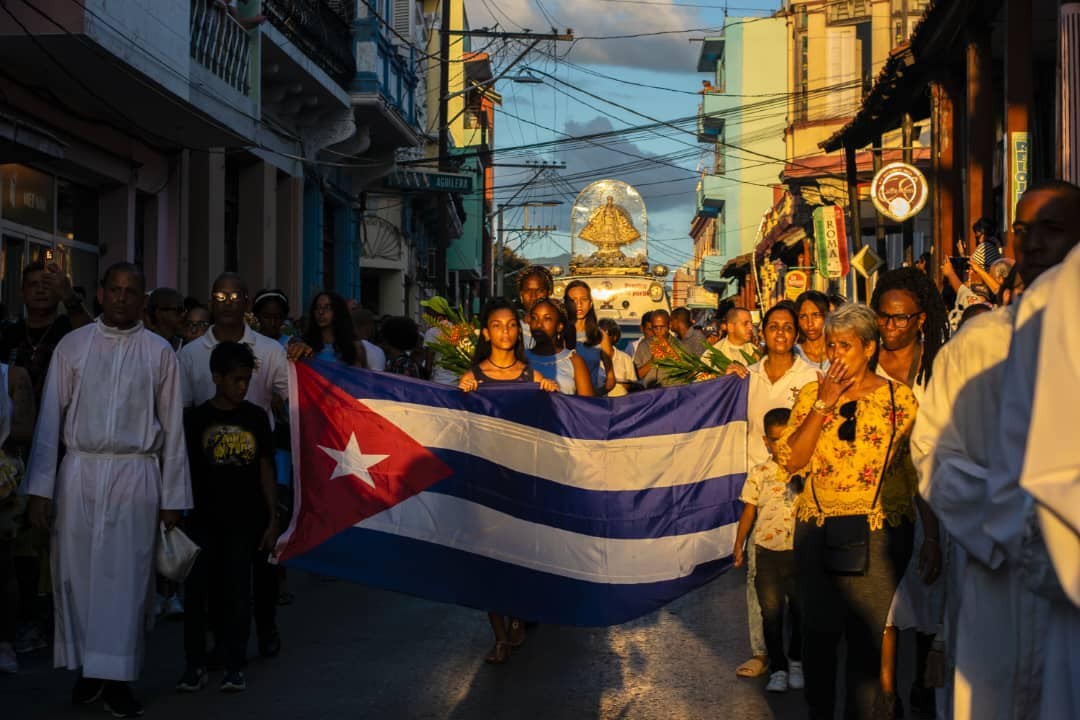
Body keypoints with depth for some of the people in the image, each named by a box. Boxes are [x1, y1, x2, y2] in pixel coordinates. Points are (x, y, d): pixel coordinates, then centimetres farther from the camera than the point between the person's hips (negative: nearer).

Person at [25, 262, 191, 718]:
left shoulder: (159, 352, 3)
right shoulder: (72, 345, 4)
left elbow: (172, 427, 5)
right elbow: (51, 417, 3)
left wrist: (173, 496, 2)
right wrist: (40, 487, -2)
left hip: (135, 474, -1)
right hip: (79, 471, 1)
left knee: (126, 576, 0)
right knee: (76, 572, 5)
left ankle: (117, 676, 6)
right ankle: (87, 667, 18)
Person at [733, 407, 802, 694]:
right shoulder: (759, 473, 2)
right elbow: (749, 510, 7)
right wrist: (738, 544, 5)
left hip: (800, 551, 0)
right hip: (767, 552, 1)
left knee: (801, 611, 7)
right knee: (771, 613, 4)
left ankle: (796, 662, 24)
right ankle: (777, 668, 11)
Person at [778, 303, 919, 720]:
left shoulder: (899, 398, -1)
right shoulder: (812, 394, 6)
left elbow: (918, 470, -1)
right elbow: (791, 461, -5)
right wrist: (824, 403, -10)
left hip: (878, 534, -2)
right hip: (817, 532, 3)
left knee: (868, 638, 1)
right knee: (819, 632, 11)